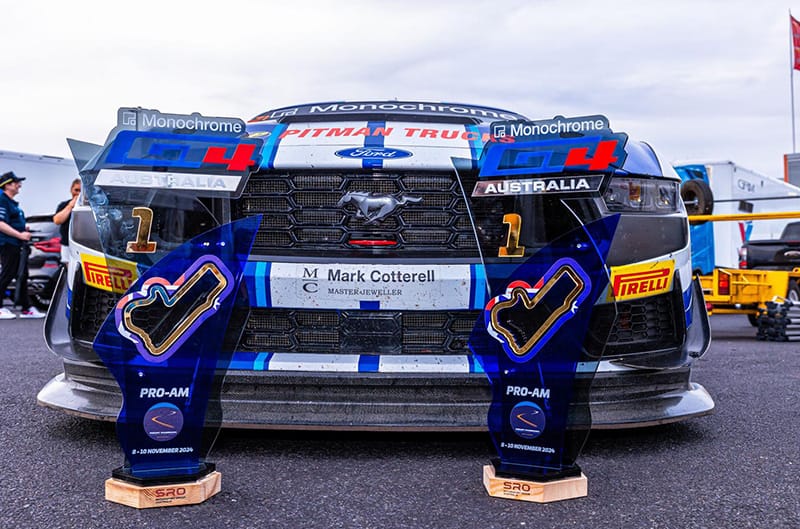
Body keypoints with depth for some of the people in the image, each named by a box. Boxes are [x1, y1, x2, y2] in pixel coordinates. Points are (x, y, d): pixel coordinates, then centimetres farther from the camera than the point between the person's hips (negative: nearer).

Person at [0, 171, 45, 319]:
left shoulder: (12, 202, 19)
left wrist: (23, 229, 11)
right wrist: (20, 234, -21)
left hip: (15, 245, 10)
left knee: (22, 275, 11)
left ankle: (26, 308, 16)